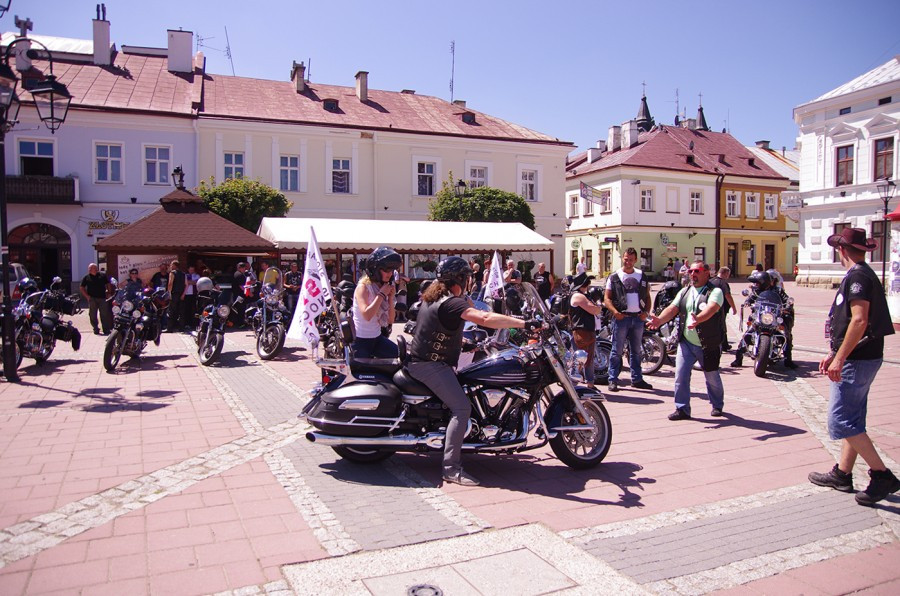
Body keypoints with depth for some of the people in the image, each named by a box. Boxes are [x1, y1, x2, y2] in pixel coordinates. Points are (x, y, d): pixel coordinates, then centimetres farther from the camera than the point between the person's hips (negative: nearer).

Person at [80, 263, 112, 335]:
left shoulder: (102, 276, 11)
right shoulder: (86, 277, 8)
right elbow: (82, 288, 9)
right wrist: (87, 296, -2)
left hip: (102, 298, 0)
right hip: (92, 298, 0)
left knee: (104, 314, -1)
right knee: (93, 315, 1)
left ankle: (106, 329, 3)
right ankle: (96, 329, 8)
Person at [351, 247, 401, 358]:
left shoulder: (385, 288, 7)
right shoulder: (363, 287, -13)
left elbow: (390, 320, 5)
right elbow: (367, 315, -29)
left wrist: (391, 298, -7)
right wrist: (381, 294, -21)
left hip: (377, 338, 6)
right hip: (361, 340, -6)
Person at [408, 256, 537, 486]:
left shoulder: (433, 295, 10)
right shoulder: (451, 302, -21)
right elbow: (485, 318, -36)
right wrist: (524, 324, -37)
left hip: (419, 359, 11)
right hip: (430, 364, -11)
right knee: (462, 407, -20)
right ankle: (451, 468, -22)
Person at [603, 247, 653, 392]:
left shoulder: (642, 276, 12)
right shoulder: (614, 277, 1)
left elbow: (647, 296, 15)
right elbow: (607, 298, -2)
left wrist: (646, 312, -1)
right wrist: (615, 312, -17)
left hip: (638, 317, 4)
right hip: (621, 317, -4)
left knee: (636, 350, 12)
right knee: (617, 350, -2)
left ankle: (637, 379, 20)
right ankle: (613, 380, 2)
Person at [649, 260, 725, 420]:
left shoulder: (715, 292, -8)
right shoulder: (684, 292, 9)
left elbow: (711, 309, -28)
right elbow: (672, 308, -4)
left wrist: (698, 319, -49)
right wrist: (660, 320, -24)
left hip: (708, 345, -3)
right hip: (686, 342, 4)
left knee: (712, 377, 13)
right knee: (680, 375, -4)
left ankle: (717, 405, 37)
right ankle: (682, 408, 7)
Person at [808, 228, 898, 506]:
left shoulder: (857, 276, -16)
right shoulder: (861, 275, 16)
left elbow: (859, 321, -27)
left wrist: (840, 359, -26)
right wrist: (833, 355, 21)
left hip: (856, 361, -11)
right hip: (860, 359, 11)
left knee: (841, 421, -8)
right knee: (851, 420, 15)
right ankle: (842, 474, 24)